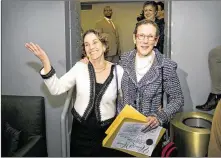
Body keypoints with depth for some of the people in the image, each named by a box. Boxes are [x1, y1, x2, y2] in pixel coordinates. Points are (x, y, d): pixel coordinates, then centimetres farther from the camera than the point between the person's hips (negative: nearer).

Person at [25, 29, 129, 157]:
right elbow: (56, 89, -13)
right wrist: (46, 63, -23)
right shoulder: (80, 67, -7)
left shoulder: (118, 71, -8)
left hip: (107, 130, -1)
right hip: (81, 129, 1)